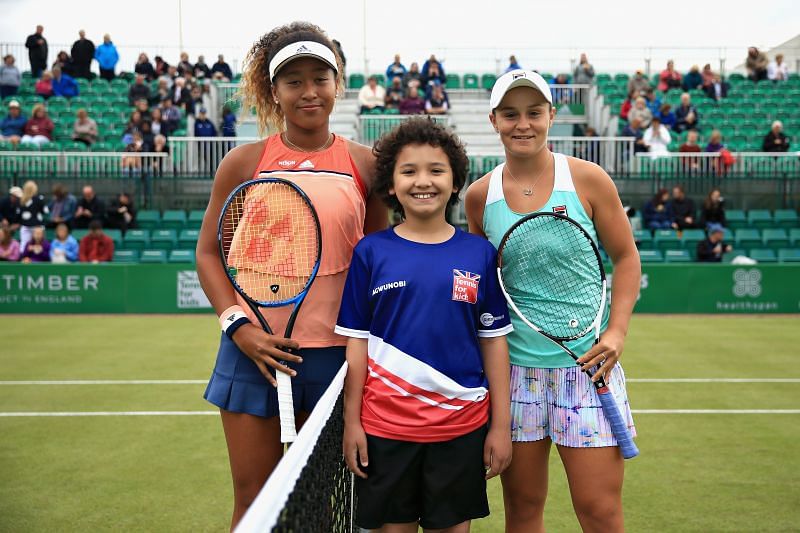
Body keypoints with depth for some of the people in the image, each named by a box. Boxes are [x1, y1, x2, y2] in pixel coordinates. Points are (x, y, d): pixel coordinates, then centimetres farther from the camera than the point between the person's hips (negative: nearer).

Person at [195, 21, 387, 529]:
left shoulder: (364, 164, 3)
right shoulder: (245, 162, 1)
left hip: (336, 351, 1)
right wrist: (238, 326, -8)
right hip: (254, 349, 0)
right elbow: (209, 253, 5)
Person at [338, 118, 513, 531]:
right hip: (385, 427, 0)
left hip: (462, 426, 1)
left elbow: (493, 340, 3)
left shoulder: (479, 253, 0)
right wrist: (351, 421, -1)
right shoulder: (370, 252, -2)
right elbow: (356, 341, 1)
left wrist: (501, 424, 1)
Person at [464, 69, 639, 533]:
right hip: (514, 368, 2)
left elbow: (626, 257, 5)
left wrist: (617, 329, -7)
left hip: (587, 365, -1)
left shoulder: (587, 179, -3)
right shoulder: (480, 195, 3)